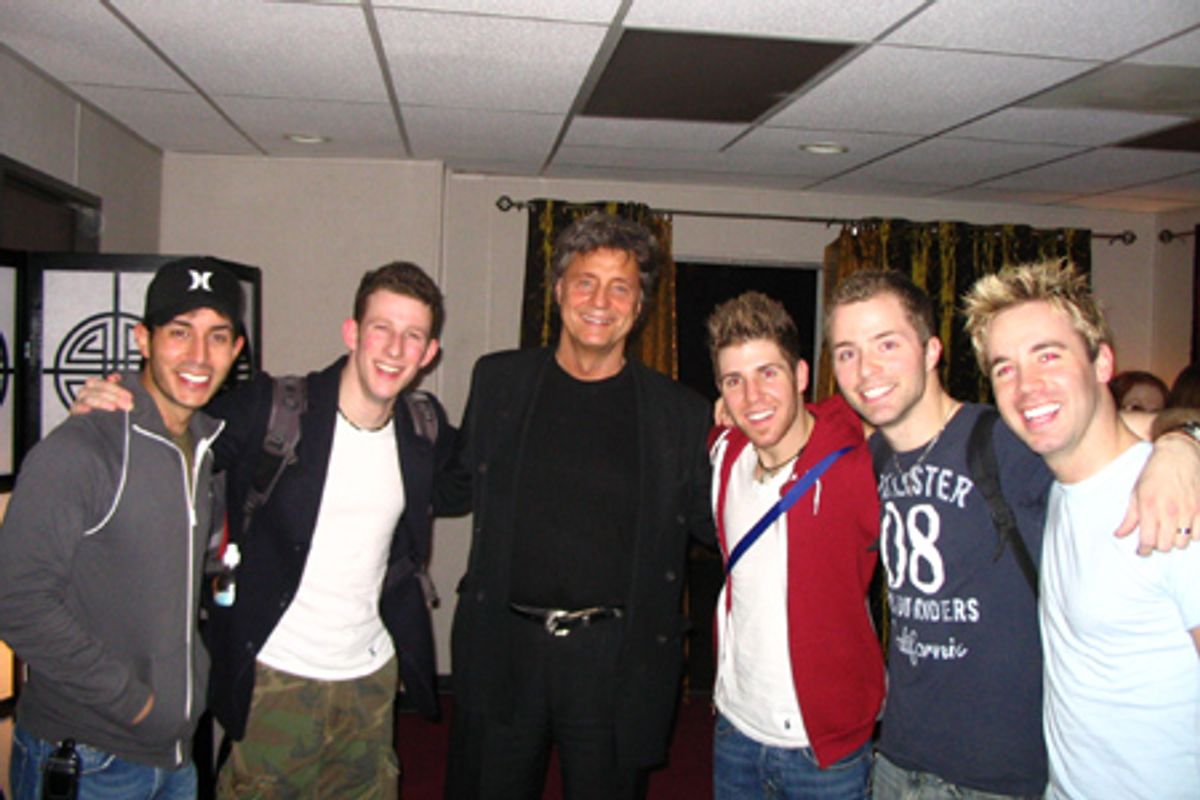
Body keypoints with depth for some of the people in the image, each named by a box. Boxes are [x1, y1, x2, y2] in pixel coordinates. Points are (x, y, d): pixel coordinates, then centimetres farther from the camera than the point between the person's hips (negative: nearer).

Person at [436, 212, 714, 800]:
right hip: (503, 646, 2)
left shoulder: (678, 412, -1)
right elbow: (458, 488, 12)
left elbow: (711, 520, 6)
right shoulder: (499, 380, 4)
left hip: (615, 657, -1)